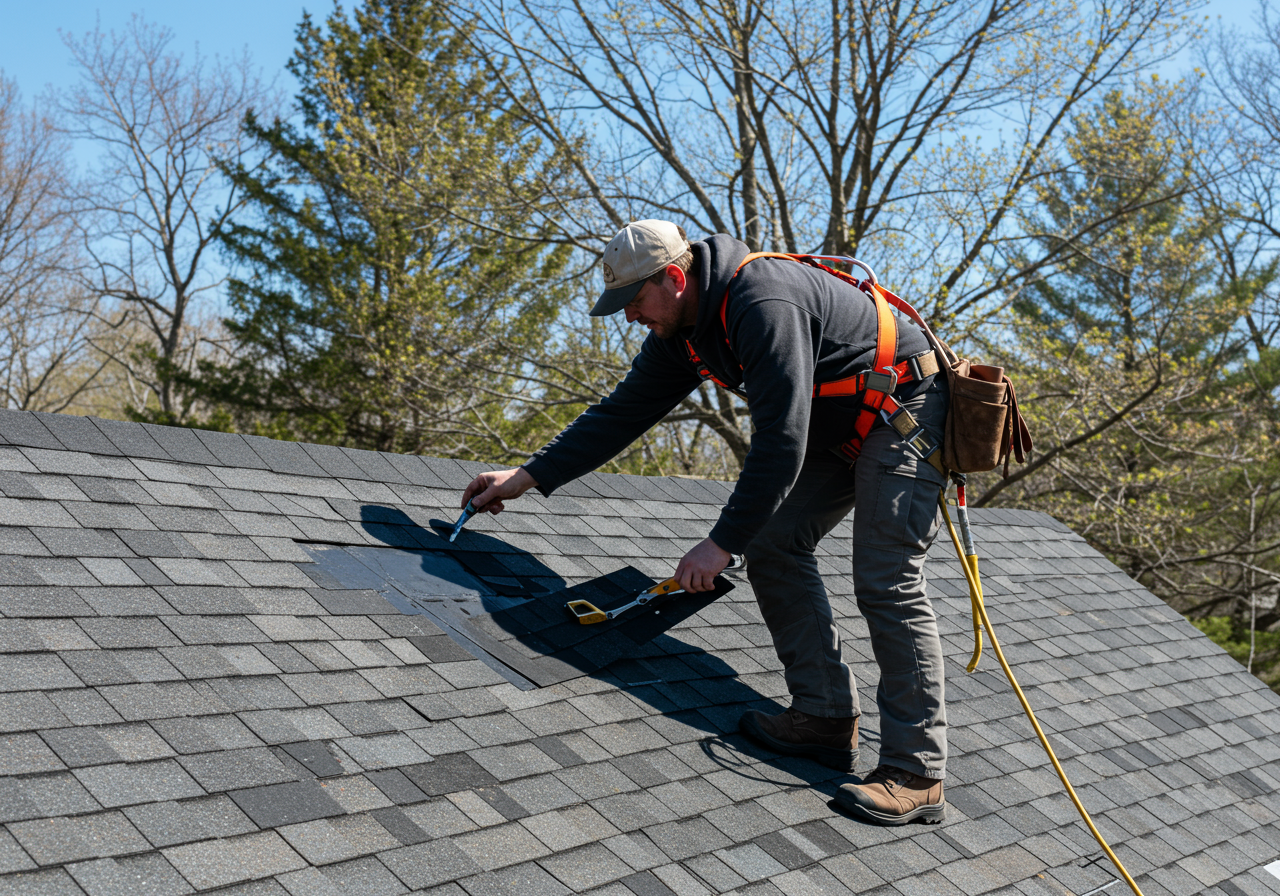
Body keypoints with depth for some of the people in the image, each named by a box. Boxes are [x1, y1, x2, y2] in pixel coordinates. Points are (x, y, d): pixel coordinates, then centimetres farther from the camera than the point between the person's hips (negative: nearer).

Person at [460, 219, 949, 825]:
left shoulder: (763, 304, -30)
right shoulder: (682, 330, 1)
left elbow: (780, 440, -32)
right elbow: (623, 412, 6)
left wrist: (723, 542, -28)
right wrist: (529, 476, 2)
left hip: (903, 410, -10)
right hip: (833, 427, 10)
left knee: (887, 583, -16)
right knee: (771, 546, 1)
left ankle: (917, 775, -10)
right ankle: (826, 718, 5)